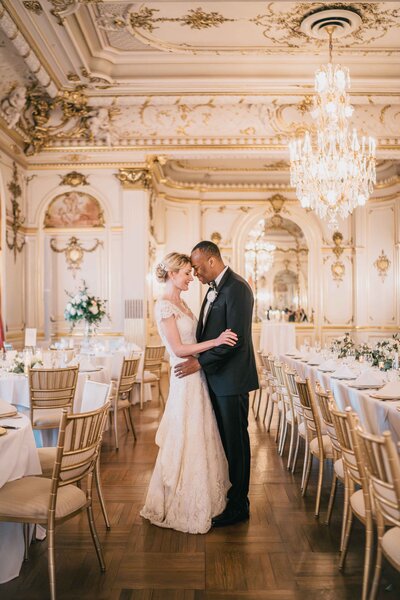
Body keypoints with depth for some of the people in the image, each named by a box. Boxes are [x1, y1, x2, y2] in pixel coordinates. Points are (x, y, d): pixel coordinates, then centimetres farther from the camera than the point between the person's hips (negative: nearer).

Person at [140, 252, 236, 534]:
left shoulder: (181, 303, 13)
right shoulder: (164, 305, -15)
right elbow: (178, 349, -19)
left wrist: (218, 341, 7)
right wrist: (215, 341, -24)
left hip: (196, 376, 9)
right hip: (185, 379, -9)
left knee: (199, 440, 16)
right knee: (186, 443, 2)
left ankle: (197, 500, 32)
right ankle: (182, 509, 19)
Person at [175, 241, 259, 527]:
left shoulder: (236, 288, -17)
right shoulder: (215, 287, 13)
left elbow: (235, 338, -22)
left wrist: (200, 362, -18)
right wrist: (195, 358, 7)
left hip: (231, 378, -9)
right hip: (216, 376, 9)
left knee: (236, 441, 4)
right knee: (223, 438, 17)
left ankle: (238, 506, 18)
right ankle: (223, 493, 32)